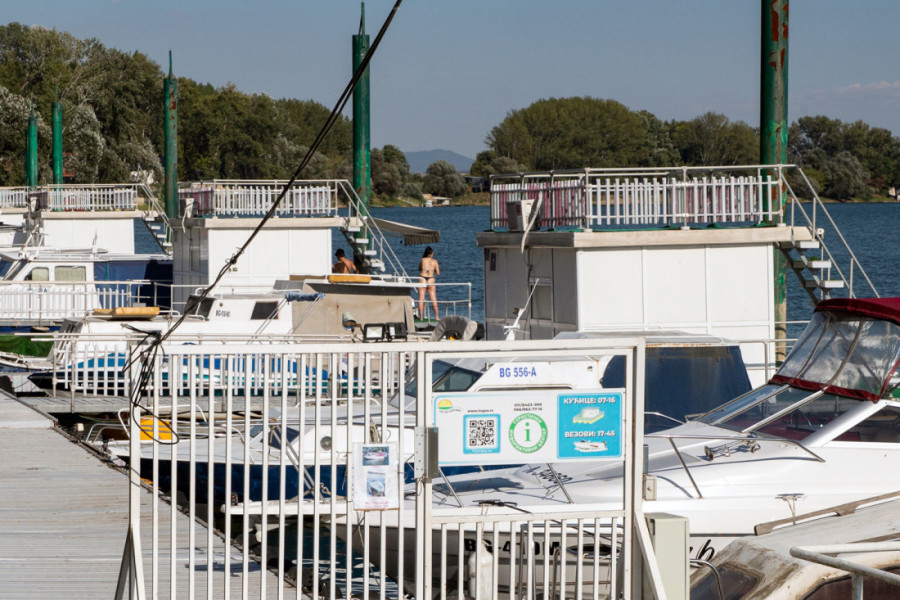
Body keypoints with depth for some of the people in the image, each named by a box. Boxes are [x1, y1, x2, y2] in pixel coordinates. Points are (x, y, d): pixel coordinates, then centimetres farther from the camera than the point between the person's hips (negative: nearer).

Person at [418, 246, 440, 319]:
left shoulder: (422, 260, 3)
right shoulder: (435, 261, 4)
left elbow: (419, 269, 17)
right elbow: (438, 273, 7)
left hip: (423, 278, -1)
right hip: (431, 280, 1)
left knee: (421, 299, 2)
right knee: (433, 299, 8)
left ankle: (421, 316, -2)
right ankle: (436, 316, 9)